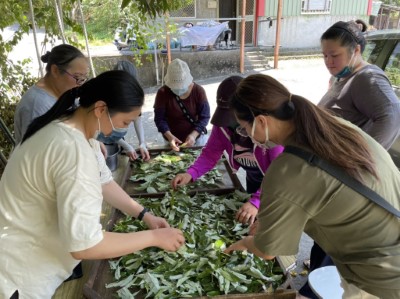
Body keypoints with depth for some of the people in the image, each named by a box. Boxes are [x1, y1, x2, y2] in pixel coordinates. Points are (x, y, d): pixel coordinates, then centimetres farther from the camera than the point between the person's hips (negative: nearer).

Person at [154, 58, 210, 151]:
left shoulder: (198, 91, -13)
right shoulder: (163, 93, -14)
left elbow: (205, 116, -13)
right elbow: (159, 118, -12)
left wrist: (193, 135, -27)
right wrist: (169, 136, -28)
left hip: (196, 138, 1)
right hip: (173, 140, -1)